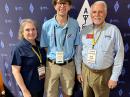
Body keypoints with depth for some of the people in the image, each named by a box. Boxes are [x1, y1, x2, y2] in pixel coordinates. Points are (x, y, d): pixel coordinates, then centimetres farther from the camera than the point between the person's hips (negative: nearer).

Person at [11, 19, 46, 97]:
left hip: (42, 84, 6)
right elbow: (15, 71, -17)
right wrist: (24, 91, -18)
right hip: (30, 87, -6)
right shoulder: (19, 48, -16)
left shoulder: (40, 45, 1)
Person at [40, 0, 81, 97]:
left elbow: (77, 47, 0)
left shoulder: (75, 24, -7)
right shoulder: (47, 25, -8)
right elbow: (44, 47, 0)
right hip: (51, 65, 0)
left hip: (69, 65, 1)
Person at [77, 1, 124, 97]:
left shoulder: (113, 30, -9)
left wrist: (114, 77, -9)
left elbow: (119, 54, -8)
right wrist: (79, 71, 5)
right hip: (85, 71, 3)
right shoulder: (85, 30, 0)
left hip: (103, 74, -2)